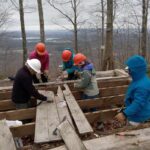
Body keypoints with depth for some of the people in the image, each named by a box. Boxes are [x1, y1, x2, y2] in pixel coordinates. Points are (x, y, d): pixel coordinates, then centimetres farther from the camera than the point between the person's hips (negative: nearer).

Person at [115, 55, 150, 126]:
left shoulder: (142, 85, -33)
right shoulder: (139, 80, 1)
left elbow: (138, 103, -34)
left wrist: (124, 114, -36)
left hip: (138, 116, -10)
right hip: (136, 114, 10)